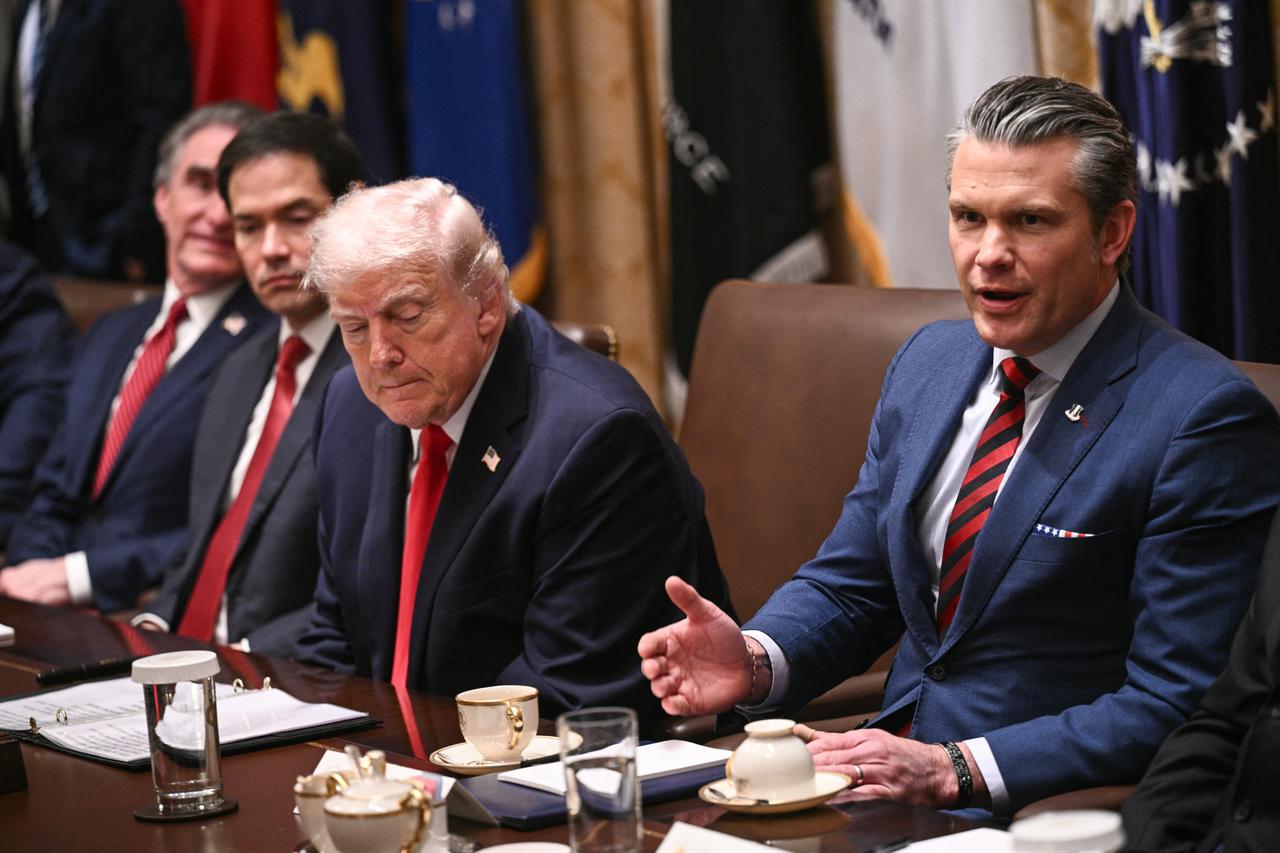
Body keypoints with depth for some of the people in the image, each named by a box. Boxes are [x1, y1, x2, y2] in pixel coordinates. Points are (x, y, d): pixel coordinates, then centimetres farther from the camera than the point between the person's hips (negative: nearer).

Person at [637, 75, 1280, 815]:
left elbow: (1178, 705, -16)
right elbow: (847, 585, 16)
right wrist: (754, 661, -6)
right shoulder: (928, 362, 10)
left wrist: (955, 770, -22)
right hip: (899, 781, 6)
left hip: (1043, 811, -6)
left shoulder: (1205, 417, -14)